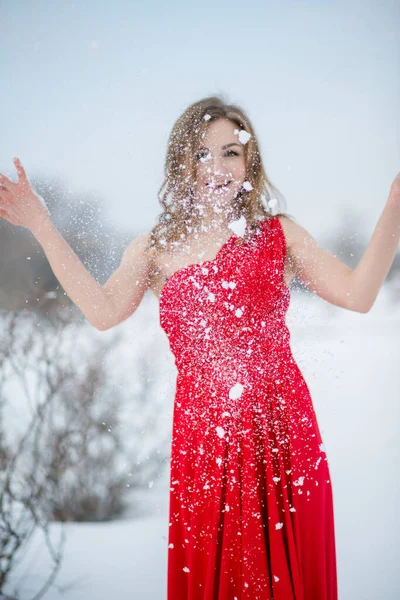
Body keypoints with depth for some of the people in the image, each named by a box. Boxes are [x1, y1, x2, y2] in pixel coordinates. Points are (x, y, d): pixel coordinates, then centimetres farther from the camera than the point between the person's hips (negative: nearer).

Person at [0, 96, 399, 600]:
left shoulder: (279, 234, 8)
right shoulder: (156, 249, 10)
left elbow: (358, 294, -2)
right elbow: (103, 311, -6)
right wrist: (42, 228, -7)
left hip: (282, 426, 0)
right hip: (203, 431, 0)